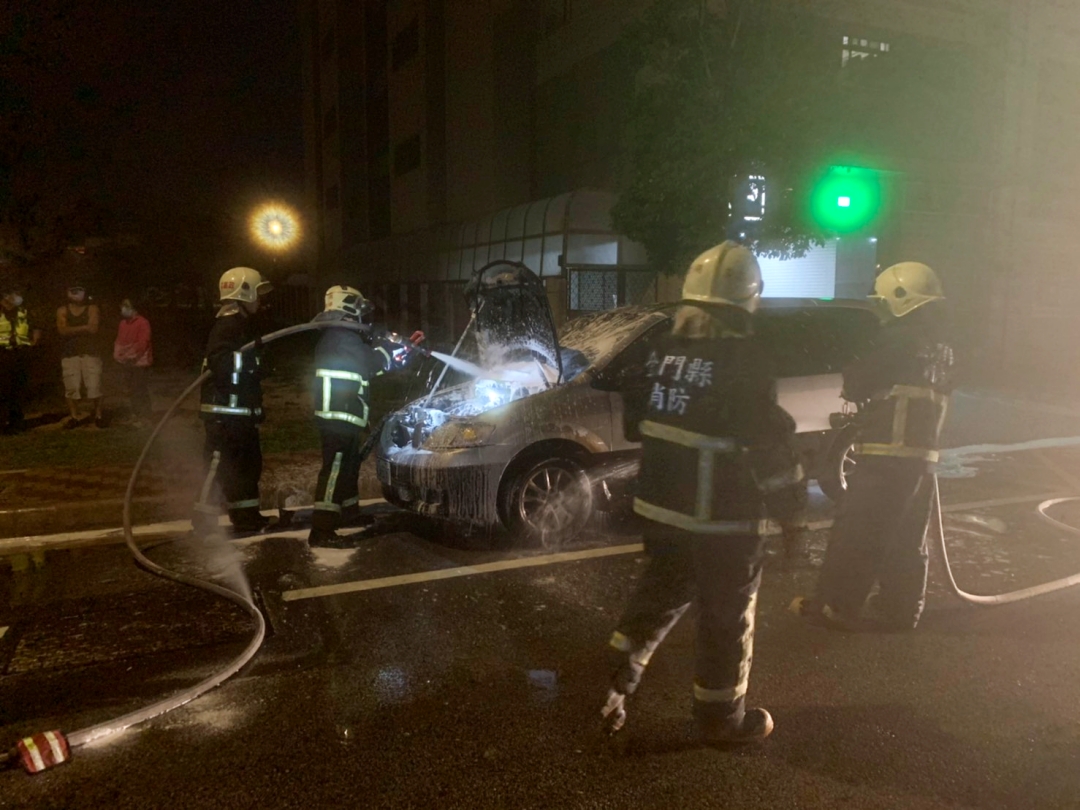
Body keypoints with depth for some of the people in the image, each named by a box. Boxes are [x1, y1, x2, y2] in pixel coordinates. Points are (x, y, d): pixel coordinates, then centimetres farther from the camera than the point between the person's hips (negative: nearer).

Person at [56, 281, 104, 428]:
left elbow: (93, 329, -13)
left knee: (94, 386, -4)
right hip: (70, 354, 2)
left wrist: (73, 330, -9)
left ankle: (98, 416, 4)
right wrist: (83, 328, -13)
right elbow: (63, 331, -8)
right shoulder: (62, 311, 7)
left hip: (90, 352, -2)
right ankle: (75, 417, 10)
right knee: (71, 387, 2)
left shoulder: (92, 308, 2)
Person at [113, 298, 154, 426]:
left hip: (139, 362, -8)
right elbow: (119, 340, 14)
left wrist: (129, 356, -18)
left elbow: (142, 343, -17)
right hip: (126, 362, 8)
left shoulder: (142, 323, -11)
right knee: (130, 390, 15)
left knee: (140, 391, -5)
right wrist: (117, 354, -2)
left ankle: (143, 417, 2)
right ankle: (135, 414, 28)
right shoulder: (123, 323, 10)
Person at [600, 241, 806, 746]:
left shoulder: (659, 349, 2)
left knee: (661, 592, 26)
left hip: (658, 506, 6)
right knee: (727, 616, 12)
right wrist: (790, 501, -4)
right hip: (721, 518, -6)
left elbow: (635, 421, 12)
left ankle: (619, 678, 30)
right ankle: (720, 718, 28)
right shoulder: (743, 361, -19)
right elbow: (770, 444, -17)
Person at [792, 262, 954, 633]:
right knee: (906, 539, 14)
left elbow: (857, 384, -10)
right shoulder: (940, 345, 14)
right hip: (920, 452, 9)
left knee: (856, 533, -2)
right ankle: (900, 608, 21)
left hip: (888, 453, -9)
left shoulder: (903, 340, -14)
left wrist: (852, 374, 11)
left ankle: (835, 605, 5)